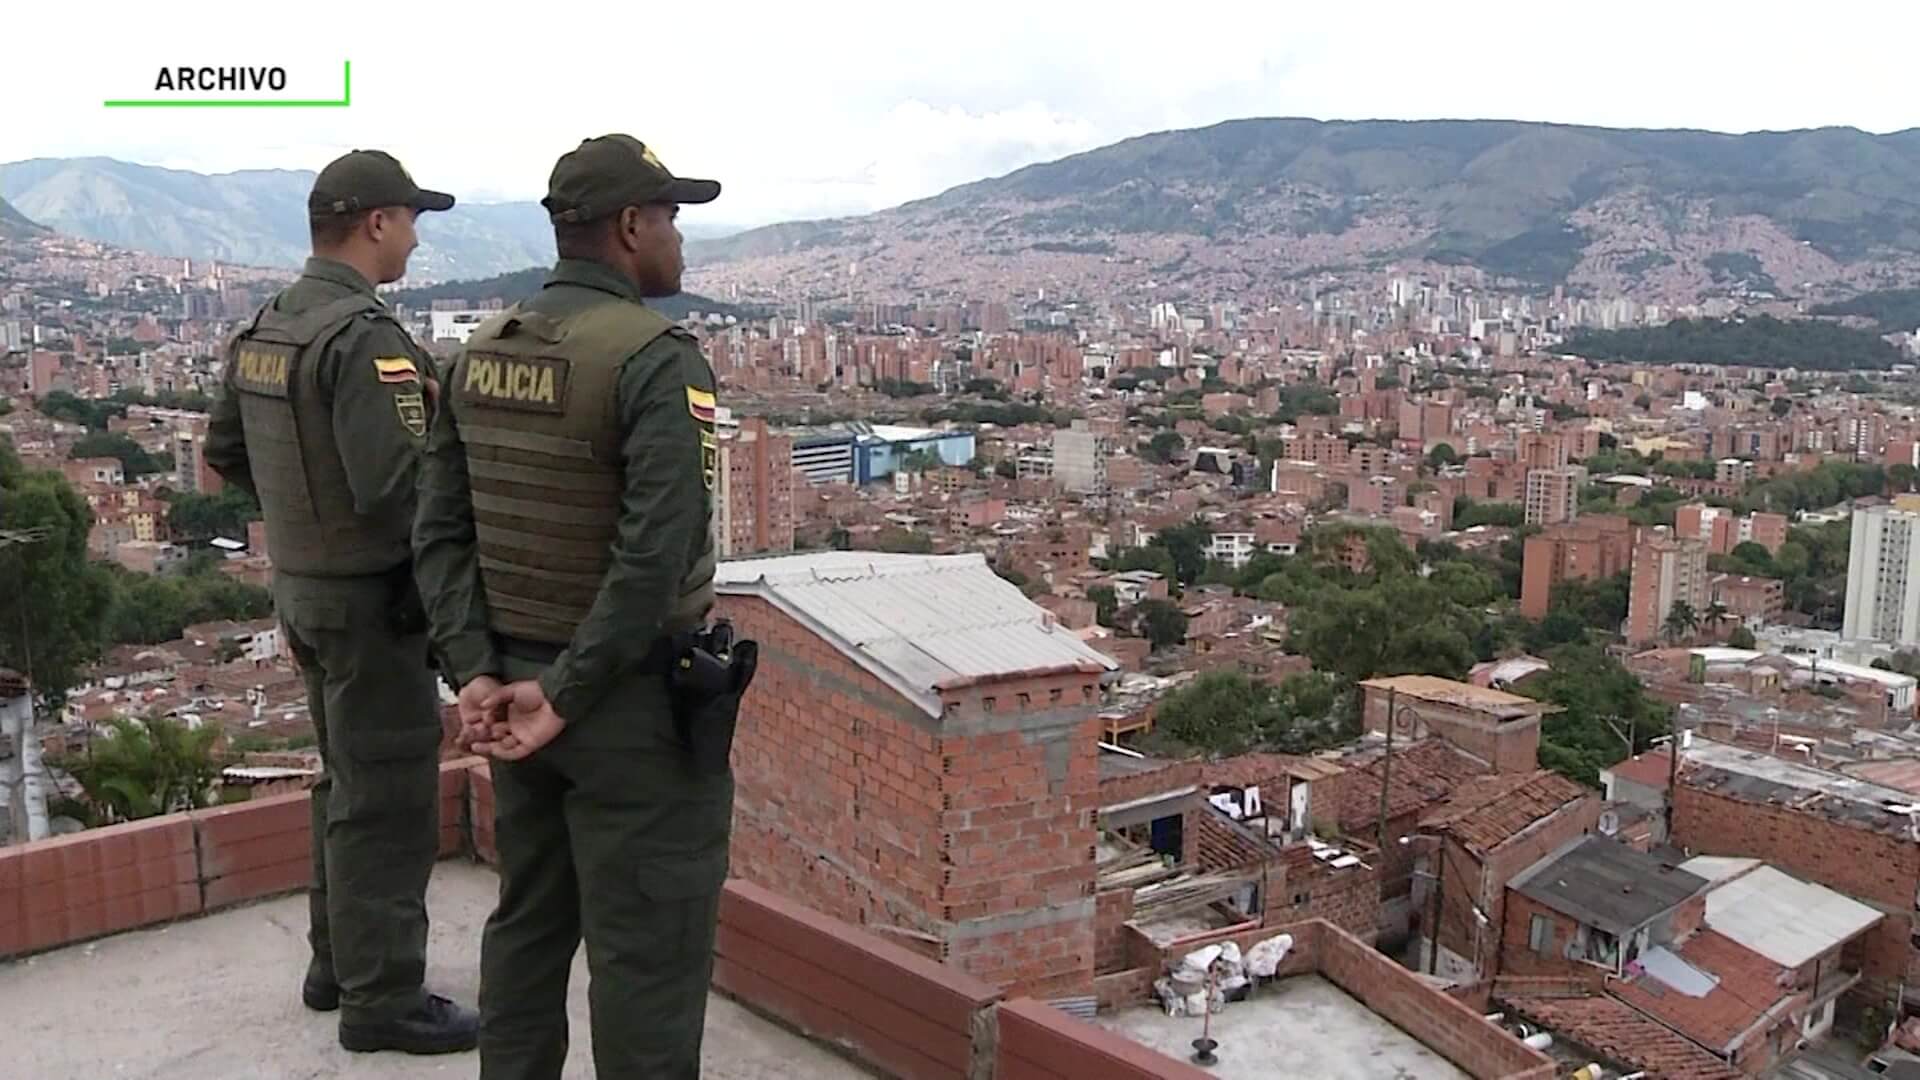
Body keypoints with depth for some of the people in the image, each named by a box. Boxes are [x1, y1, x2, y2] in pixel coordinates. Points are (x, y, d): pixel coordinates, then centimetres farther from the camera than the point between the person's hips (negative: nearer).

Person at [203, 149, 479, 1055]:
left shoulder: (263, 330, 7)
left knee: (350, 779, 21)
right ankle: (382, 998, 12)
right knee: (389, 799, 1)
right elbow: (396, 488, -28)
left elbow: (225, 453, 15)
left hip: (302, 582, 9)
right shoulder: (364, 337, -22)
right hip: (368, 596, -9)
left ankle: (338, 962, 33)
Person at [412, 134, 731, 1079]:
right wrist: (567, 697, -19)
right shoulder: (656, 358, -17)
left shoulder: (481, 352, 7)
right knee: (647, 950, 4)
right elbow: (656, 557, -26)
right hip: (628, 700, -8)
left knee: (529, 923, 20)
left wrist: (478, 672, -2)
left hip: (516, 682, 8)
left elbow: (440, 531, 4)